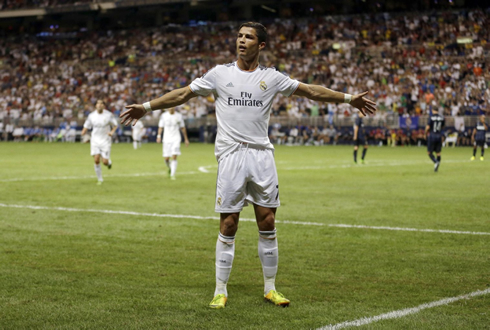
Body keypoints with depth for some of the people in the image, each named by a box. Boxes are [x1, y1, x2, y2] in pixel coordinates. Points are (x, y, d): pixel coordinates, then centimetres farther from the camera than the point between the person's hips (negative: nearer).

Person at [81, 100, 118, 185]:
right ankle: (100, 179, 4)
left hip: (105, 141, -1)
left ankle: (109, 162, 32)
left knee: (105, 162, -8)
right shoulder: (91, 115, 0)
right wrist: (83, 133, -12)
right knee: (96, 160, -12)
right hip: (95, 140, 1)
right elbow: (86, 126, 9)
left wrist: (112, 131, -15)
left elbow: (115, 125, 6)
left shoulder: (109, 115, -4)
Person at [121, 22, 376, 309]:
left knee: (268, 223, 3)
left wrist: (349, 99, 13)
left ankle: (270, 288, 15)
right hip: (231, 155, -1)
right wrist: (147, 107, 8)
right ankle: (221, 290, 8)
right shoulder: (220, 73, 4)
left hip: (262, 154, 2)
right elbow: (184, 94, 10)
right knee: (228, 225, -3)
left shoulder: (271, 77, 7)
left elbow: (311, 91, 15)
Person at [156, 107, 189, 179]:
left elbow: (183, 128, 11)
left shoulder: (178, 115, 3)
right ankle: (170, 168, 32)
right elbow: (160, 127, 6)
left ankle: (172, 174, -10)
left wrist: (186, 139, 13)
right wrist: (159, 136, -10)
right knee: (166, 158, 0)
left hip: (176, 139, -1)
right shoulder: (164, 115, 2)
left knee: (174, 157, -14)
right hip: (167, 139, 1)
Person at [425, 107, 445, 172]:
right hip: (439, 136, 4)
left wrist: (426, 134, 5)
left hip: (432, 136, -4)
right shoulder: (442, 118, 2)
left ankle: (436, 162, -19)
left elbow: (428, 127, -11)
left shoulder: (431, 117, -10)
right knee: (438, 152, 12)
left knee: (429, 152, 6)